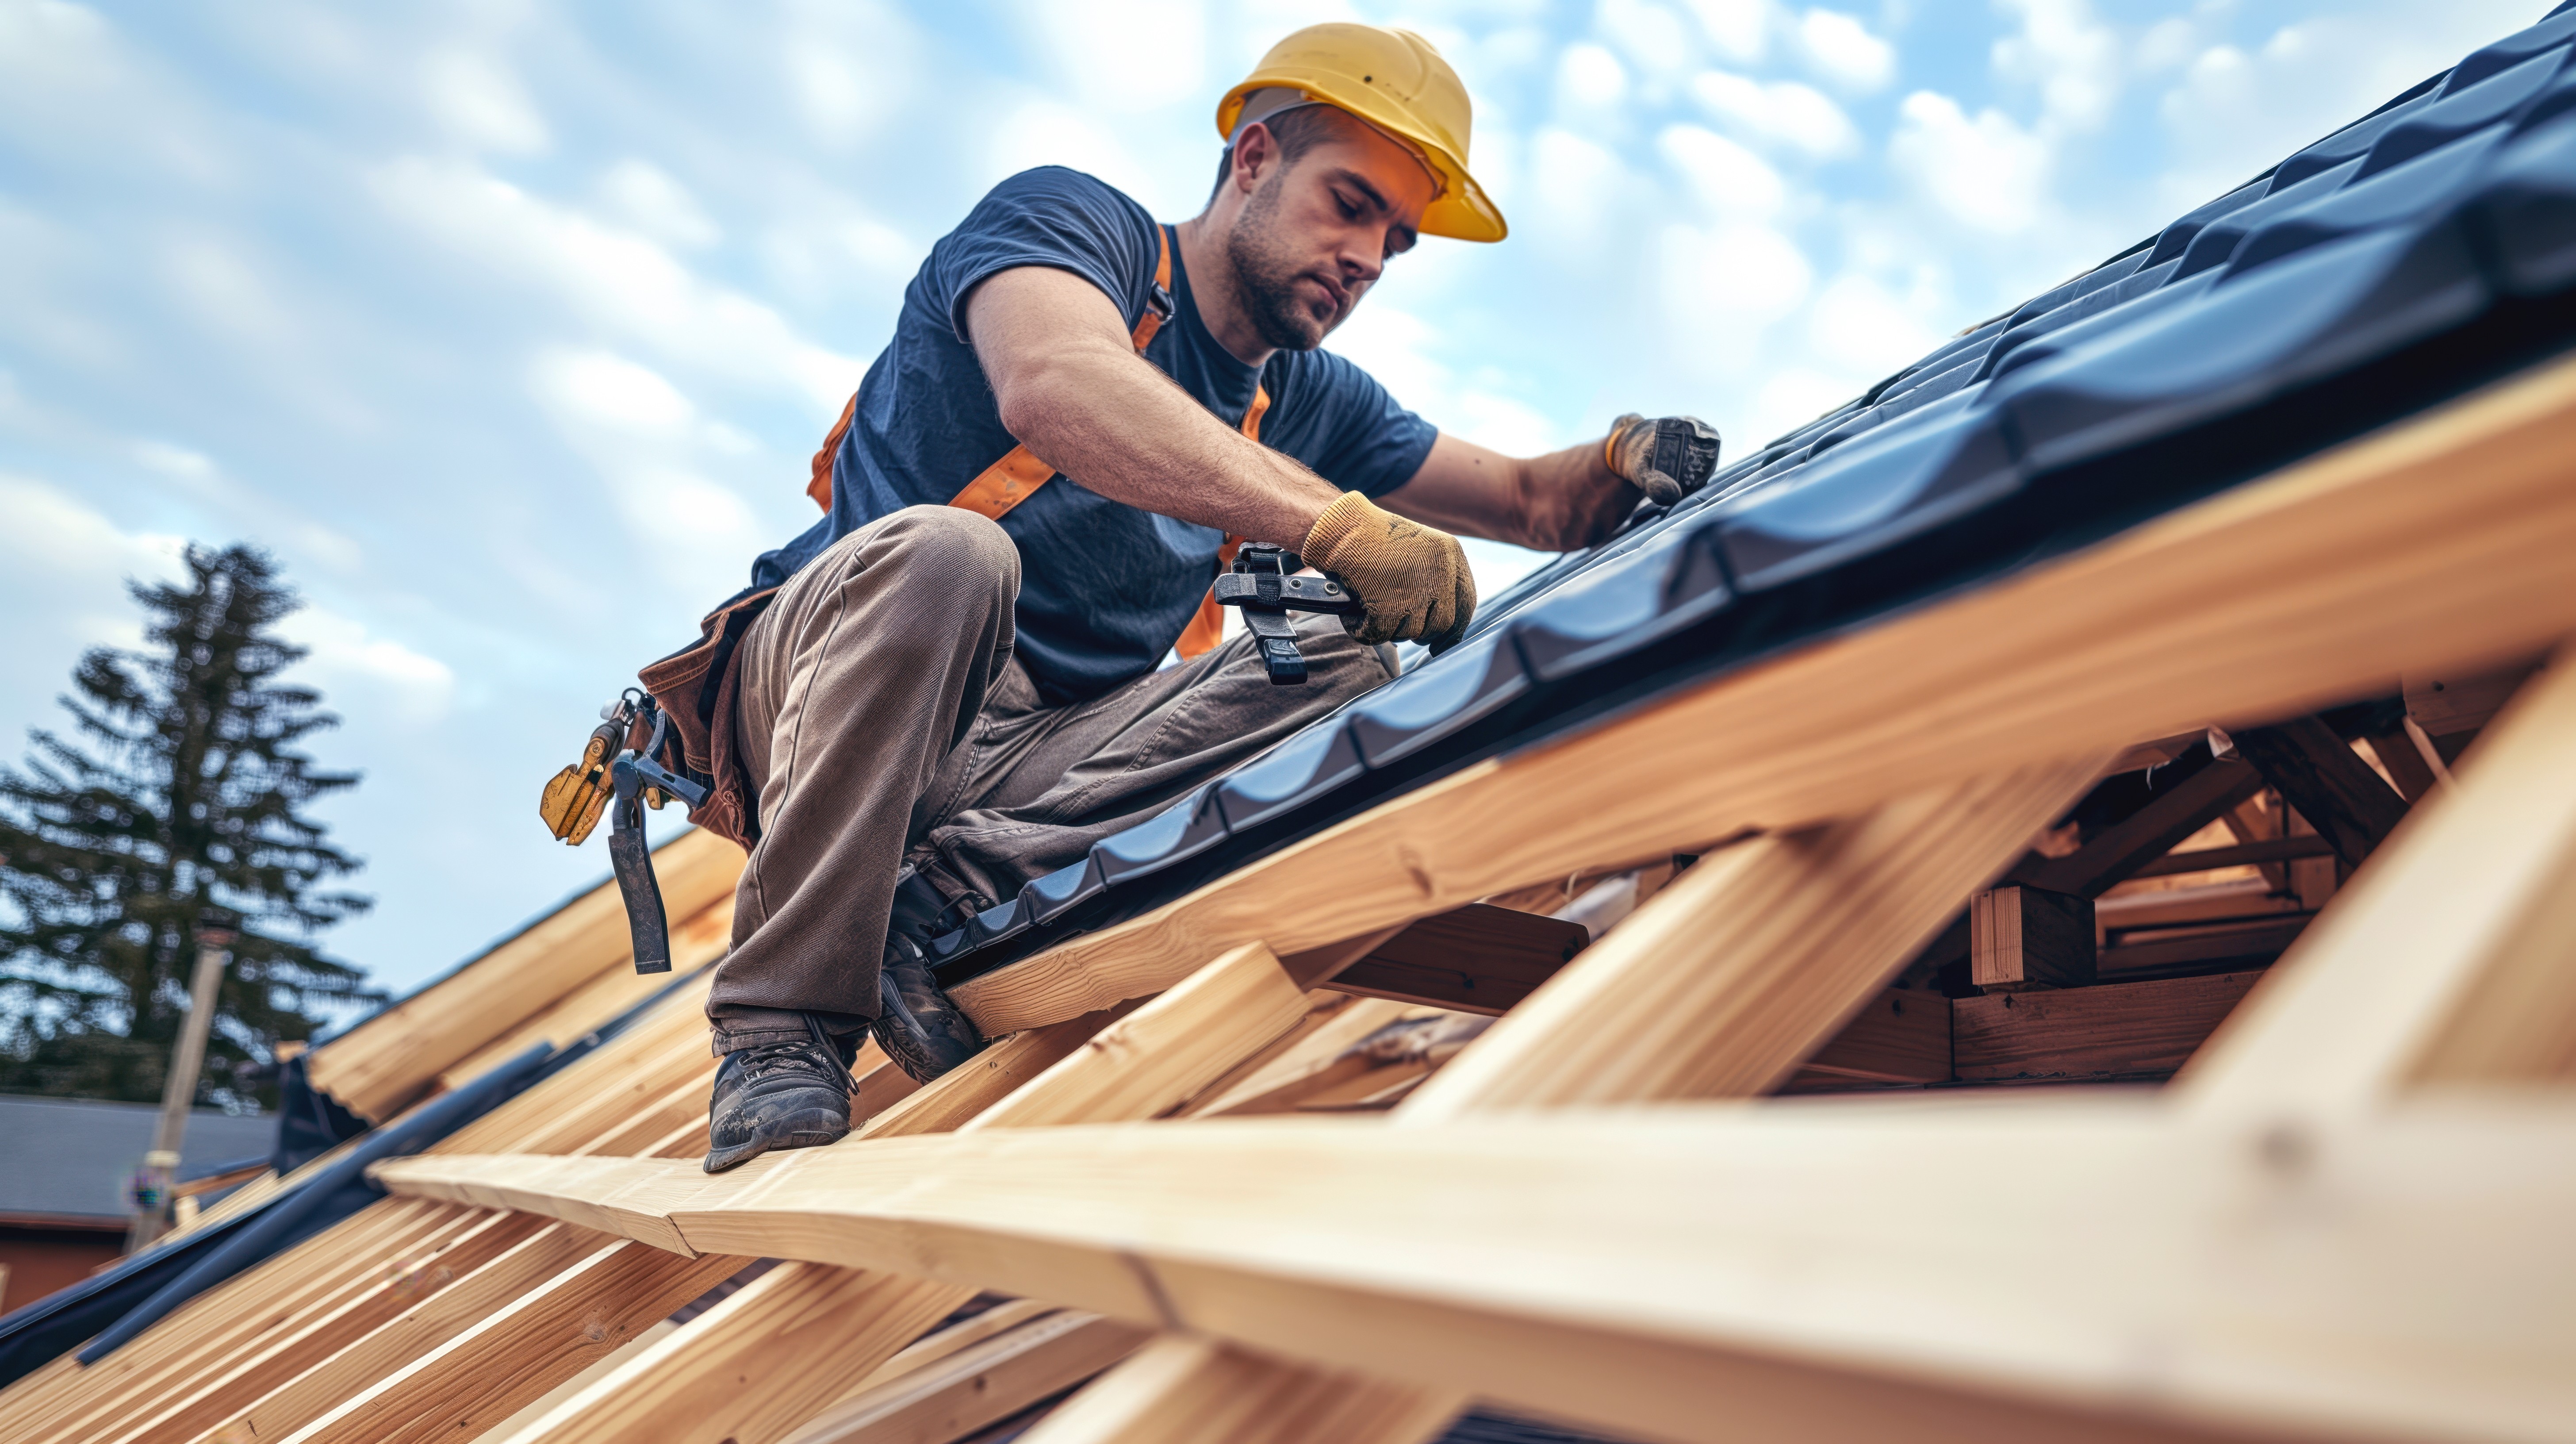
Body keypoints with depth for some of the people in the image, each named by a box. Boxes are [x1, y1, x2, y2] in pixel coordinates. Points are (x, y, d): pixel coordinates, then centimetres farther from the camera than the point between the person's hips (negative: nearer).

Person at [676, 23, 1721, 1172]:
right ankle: (782, 1023, -24)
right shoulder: (1071, 219, -6)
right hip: (818, 685, -5)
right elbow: (1053, 388, -30)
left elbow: (1531, 501, 17)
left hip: (1048, 756, 5)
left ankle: (956, 895, -22)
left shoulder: (1311, 401, 14)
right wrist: (1336, 523, -39)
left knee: (1344, 666, -13)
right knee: (941, 554, -38)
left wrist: (1623, 463, -7)